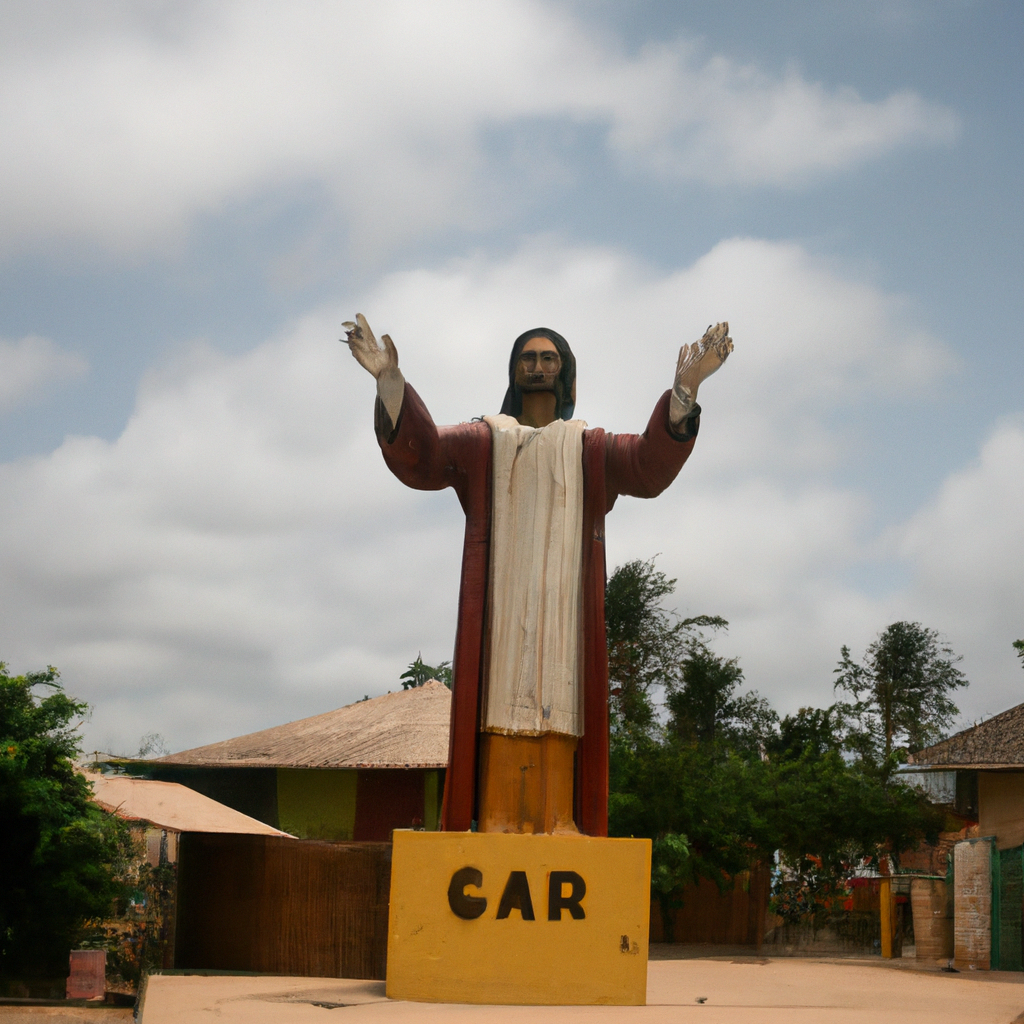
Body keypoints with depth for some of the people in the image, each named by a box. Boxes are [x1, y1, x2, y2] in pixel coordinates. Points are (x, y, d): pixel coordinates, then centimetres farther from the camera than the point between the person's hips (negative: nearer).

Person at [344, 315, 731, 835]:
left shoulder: (590, 447, 16)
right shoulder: (482, 440, 15)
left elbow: (650, 462, -4)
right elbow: (419, 454, -4)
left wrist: (685, 387, -19)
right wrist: (390, 379, -19)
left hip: (564, 598, 0)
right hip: (500, 596, 0)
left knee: (559, 701, -9)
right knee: (501, 697, -9)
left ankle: (556, 821, -11)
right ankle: (497, 818, -11)